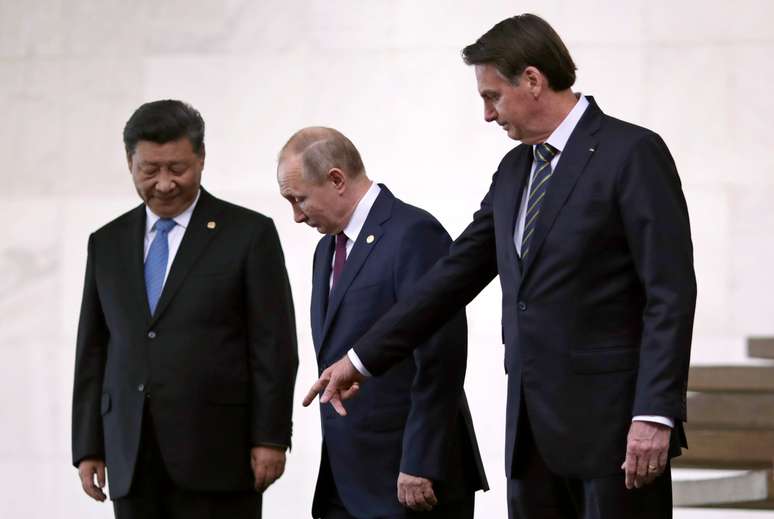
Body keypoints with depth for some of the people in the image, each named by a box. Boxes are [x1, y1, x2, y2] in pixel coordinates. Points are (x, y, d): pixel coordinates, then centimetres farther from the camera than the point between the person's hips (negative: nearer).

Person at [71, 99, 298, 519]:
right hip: (132, 463, 4)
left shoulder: (249, 234, 2)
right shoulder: (107, 244, 14)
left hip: (216, 456, -4)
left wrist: (271, 438, -8)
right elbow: (93, 351, 15)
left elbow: (274, 346, -2)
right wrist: (88, 447, 9)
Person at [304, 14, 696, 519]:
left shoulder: (633, 154, -8)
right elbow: (459, 270, 20)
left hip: (612, 421, -7)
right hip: (533, 426, 7)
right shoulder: (516, 169, 15)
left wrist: (655, 415, -20)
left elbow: (670, 293, -13)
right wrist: (362, 358, 20)